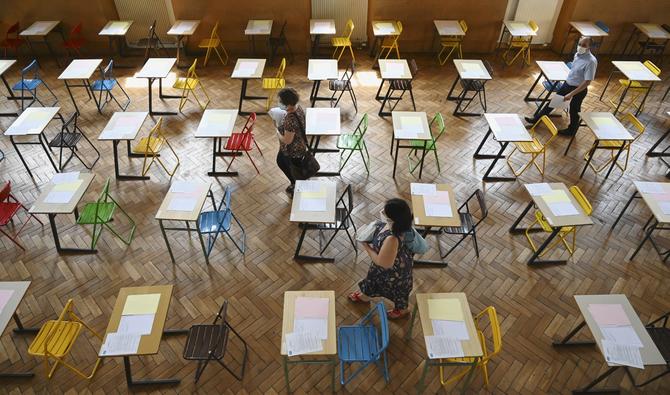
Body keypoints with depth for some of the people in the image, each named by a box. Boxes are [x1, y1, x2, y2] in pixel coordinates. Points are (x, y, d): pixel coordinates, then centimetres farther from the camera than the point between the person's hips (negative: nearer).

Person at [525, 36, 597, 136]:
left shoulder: (591, 61, -28)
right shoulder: (577, 54, -4)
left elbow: (587, 82, -28)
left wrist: (571, 94, -30)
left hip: (579, 89, -7)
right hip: (567, 84, 7)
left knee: (574, 111, 12)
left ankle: (571, 130, 36)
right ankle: (537, 119, 29)